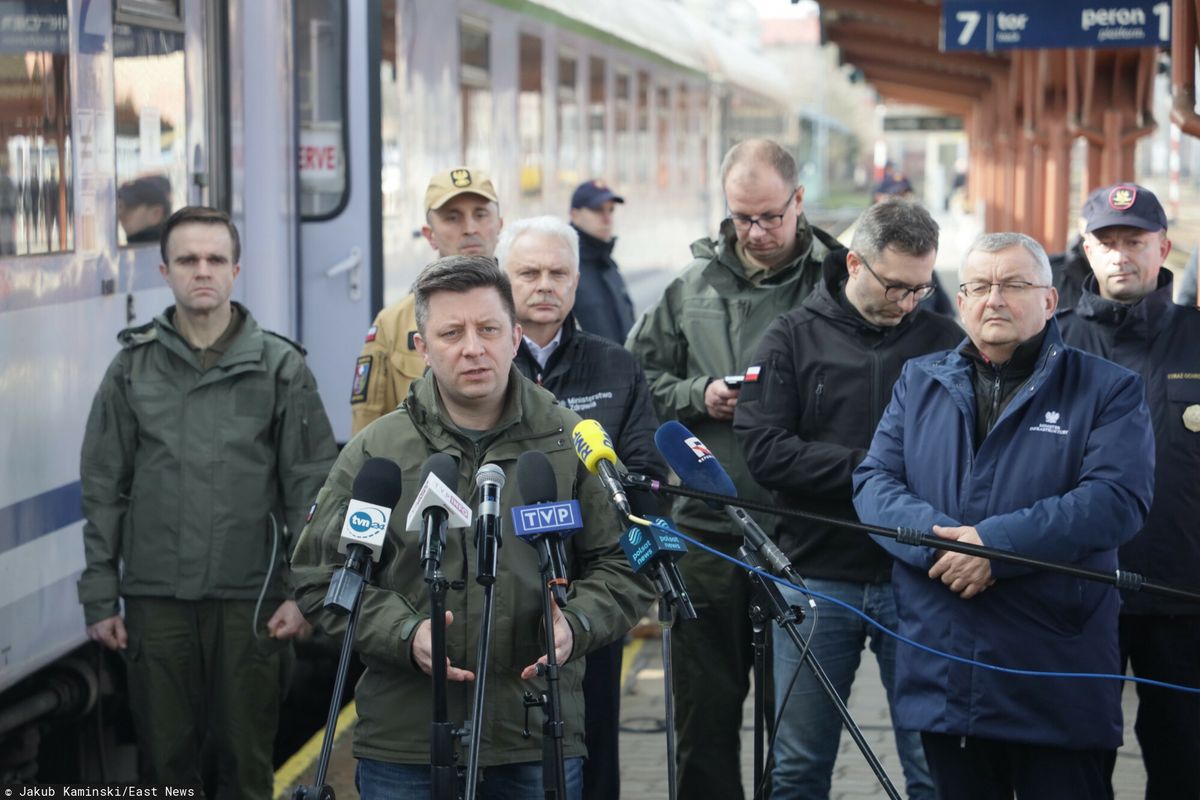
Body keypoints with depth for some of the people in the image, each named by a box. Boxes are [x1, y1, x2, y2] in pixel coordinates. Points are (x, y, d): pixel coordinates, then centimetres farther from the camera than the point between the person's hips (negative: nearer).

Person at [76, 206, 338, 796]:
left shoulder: (280, 366, 3)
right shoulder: (133, 367, 6)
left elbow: (311, 486, 1)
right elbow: (103, 491, 8)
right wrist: (99, 598, 4)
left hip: (250, 598, -1)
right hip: (154, 598, 1)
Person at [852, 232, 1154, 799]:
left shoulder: (1107, 390, 1)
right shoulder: (919, 383, 14)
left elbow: (1117, 498, -13)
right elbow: (874, 481, 4)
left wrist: (994, 543, -21)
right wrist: (938, 538, -17)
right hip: (943, 681, 4)